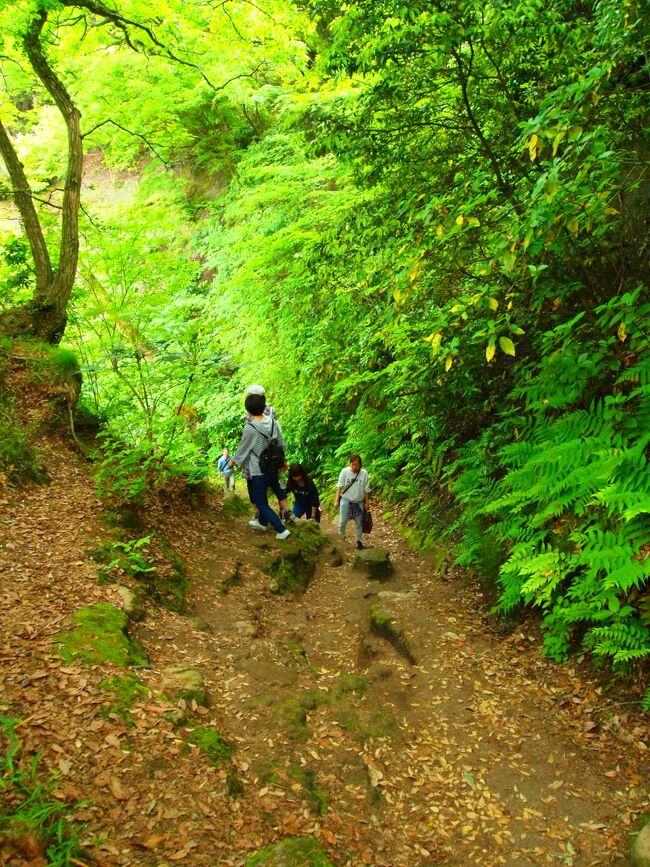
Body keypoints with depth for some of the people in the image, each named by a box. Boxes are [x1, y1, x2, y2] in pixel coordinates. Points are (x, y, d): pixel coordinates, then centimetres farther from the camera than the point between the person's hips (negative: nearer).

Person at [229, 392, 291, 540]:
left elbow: (242, 449, -11)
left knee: (259, 502, 7)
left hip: (257, 471, -7)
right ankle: (262, 522, 46)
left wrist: (233, 461, 9)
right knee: (262, 496, 27)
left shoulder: (250, 428, -25)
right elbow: (281, 444, 5)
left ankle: (281, 530, 2)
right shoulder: (272, 422, -7)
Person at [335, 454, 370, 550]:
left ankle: (358, 541, 27)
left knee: (359, 523, 12)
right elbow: (340, 486, -7)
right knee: (342, 521, 4)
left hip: (359, 502, 1)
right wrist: (337, 500, -8)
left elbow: (366, 490, -2)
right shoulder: (344, 471, -12)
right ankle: (341, 539, 24)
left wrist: (367, 502, 2)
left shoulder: (364, 473, -10)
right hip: (346, 500, -1)